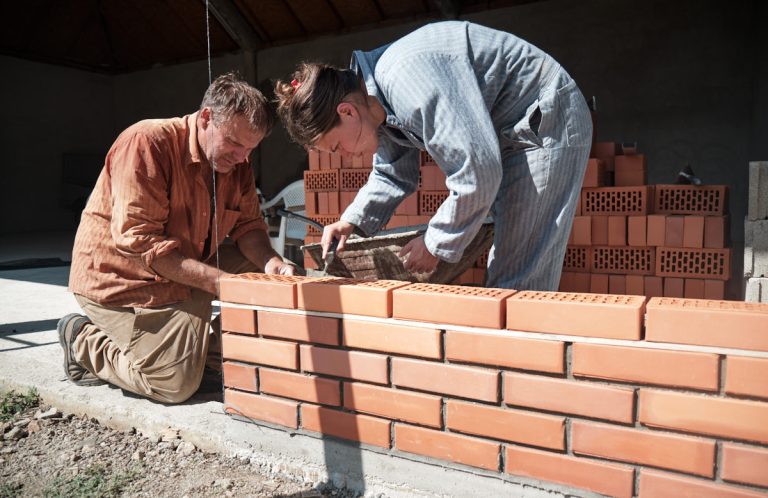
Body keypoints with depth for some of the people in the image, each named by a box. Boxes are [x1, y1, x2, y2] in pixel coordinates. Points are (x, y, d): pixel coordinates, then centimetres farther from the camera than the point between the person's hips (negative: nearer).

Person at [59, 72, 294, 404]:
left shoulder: (237, 163, 0)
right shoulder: (147, 142, -22)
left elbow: (248, 225, 3)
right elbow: (139, 241, -28)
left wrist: (270, 261, -21)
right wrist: (222, 281, -32)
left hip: (185, 270, 8)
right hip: (122, 278, -7)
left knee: (261, 268, -3)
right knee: (178, 383, -15)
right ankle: (85, 342, 9)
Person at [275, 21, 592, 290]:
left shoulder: (409, 78, -31)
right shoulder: (378, 100, 0)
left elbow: (477, 174, -32)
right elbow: (393, 175, 14)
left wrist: (436, 245, -18)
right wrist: (352, 222, -2)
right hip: (506, 137, 9)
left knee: (520, 280, -11)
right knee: (503, 273, 12)